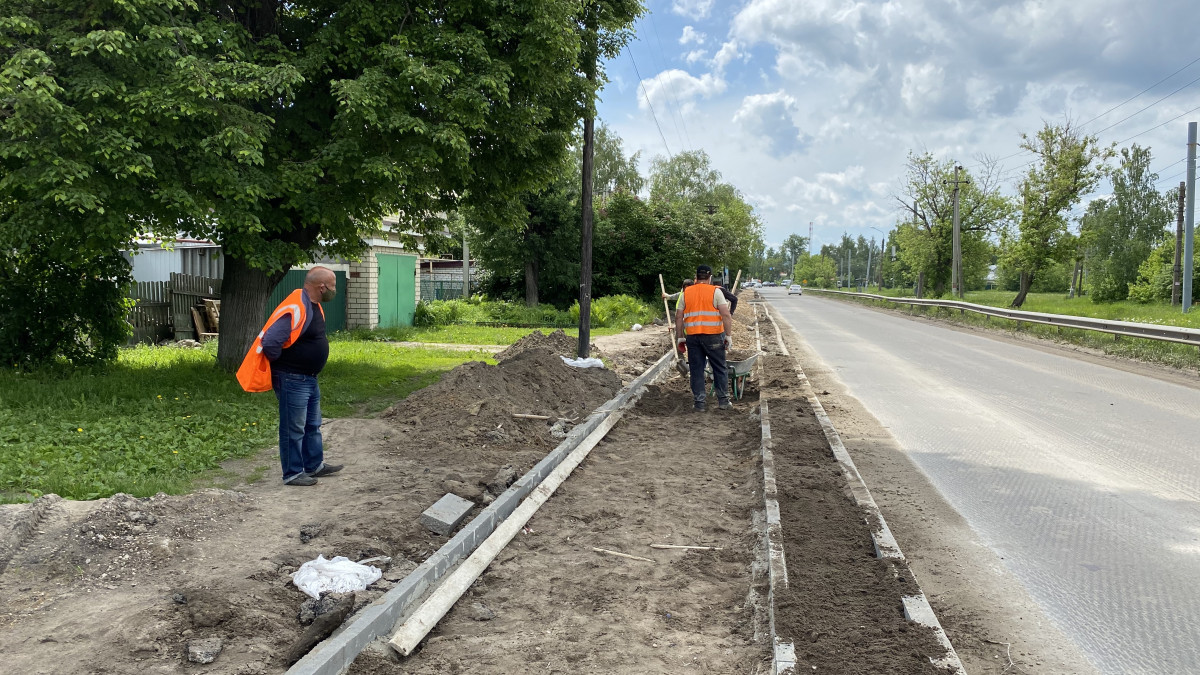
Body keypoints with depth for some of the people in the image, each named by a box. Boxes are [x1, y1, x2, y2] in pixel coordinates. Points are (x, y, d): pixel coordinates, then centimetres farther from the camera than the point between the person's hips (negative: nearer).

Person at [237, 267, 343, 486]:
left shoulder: (314, 306, 8)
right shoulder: (295, 309, -24)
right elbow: (270, 341, -29)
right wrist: (281, 364, -13)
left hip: (309, 378, 10)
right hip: (292, 380, -10)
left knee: (313, 425, 20)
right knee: (294, 428, 1)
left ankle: (314, 465, 33)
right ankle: (292, 473, 12)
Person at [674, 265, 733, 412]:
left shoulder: (686, 293, 7)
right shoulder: (715, 292, -2)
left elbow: (678, 317, 5)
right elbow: (726, 315, -10)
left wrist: (679, 337, 12)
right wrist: (728, 335, -5)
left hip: (692, 337, 2)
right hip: (713, 335, -2)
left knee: (696, 370, 8)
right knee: (719, 369, 10)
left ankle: (698, 403, 9)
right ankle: (723, 401, 13)